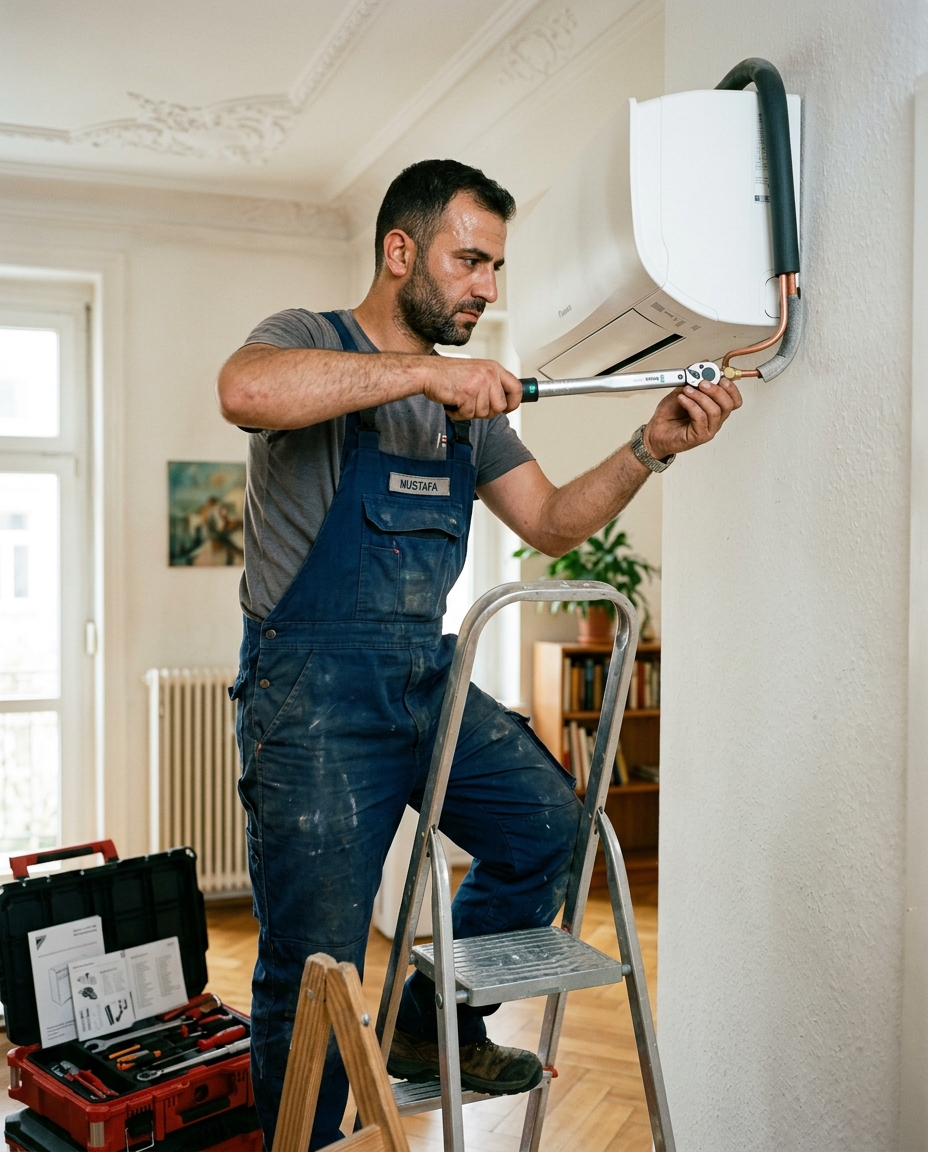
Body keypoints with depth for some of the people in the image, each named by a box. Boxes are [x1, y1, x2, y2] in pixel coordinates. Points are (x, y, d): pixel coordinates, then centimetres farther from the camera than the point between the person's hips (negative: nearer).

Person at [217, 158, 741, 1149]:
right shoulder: (309, 339, -5)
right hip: (315, 692, -7)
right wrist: (423, 372, -28)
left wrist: (650, 448, -1)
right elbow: (245, 391, -30)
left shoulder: (468, 400, 16)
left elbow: (550, 523, 12)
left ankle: (431, 1027, 26)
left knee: (548, 822, 8)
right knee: (313, 968, -1)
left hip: (428, 677, 7)